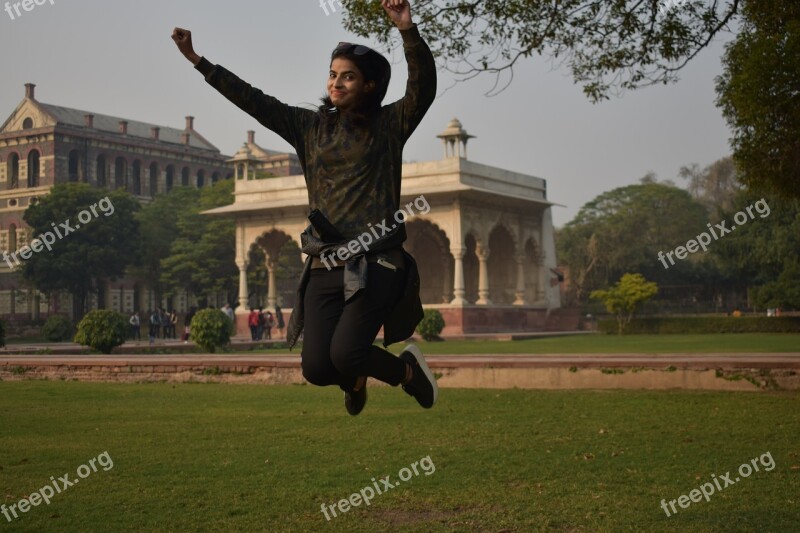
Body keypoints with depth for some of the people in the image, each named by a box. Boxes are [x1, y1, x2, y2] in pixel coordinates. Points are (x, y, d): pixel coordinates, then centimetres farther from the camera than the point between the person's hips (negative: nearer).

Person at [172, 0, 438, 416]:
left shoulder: (388, 124, 4)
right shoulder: (310, 125, 14)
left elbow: (423, 88, -12)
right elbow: (253, 101, 12)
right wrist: (197, 60, 6)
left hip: (376, 263, -4)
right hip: (325, 265, 4)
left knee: (344, 354, -20)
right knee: (316, 368, -7)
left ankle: (407, 368, 13)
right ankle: (355, 378, 30)